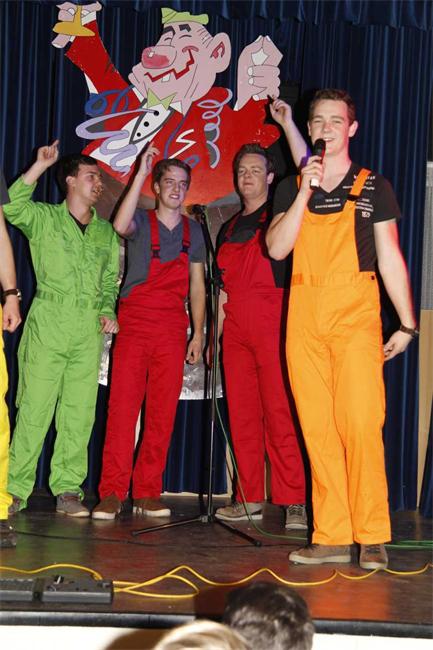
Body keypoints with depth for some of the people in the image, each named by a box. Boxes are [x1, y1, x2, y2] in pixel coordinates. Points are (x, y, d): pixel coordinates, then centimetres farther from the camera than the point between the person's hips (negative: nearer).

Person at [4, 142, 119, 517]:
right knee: (35, 407, -6)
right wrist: (40, 166, -14)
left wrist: (108, 311, 4)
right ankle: (17, 490, 1)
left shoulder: (106, 232, 19)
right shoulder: (43, 218, 7)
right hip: (48, 324, -4)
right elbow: (11, 207, -12)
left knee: (80, 413, 1)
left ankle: (68, 490, 7)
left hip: (89, 331, 4)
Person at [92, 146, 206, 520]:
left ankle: (147, 494, 5)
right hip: (134, 324, -3)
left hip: (172, 329, 3)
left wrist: (198, 333, 6)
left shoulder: (193, 231, 15)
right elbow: (121, 225, -19)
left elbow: (197, 287, 14)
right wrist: (141, 172, -17)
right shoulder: (141, 222, 6)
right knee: (122, 407, -9)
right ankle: (112, 494, -7)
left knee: (163, 413, -1)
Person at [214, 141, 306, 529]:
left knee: (280, 411, -11)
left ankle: (293, 501, -10)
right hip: (236, 327, 6)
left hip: (272, 322, -5)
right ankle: (249, 500, 7)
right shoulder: (229, 228, 23)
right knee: (242, 414, 2)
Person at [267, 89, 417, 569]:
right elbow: (276, 248, 0)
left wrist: (407, 323, 2)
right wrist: (306, 191, -8)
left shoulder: (373, 187, 9)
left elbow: (390, 257, 7)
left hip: (355, 314, -3)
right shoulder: (291, 188, 15)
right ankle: (331, 537, 5)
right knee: (317, 429, 0)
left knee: (361, 424, -12)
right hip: (304, 314, 3)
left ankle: (372, 538, -6)